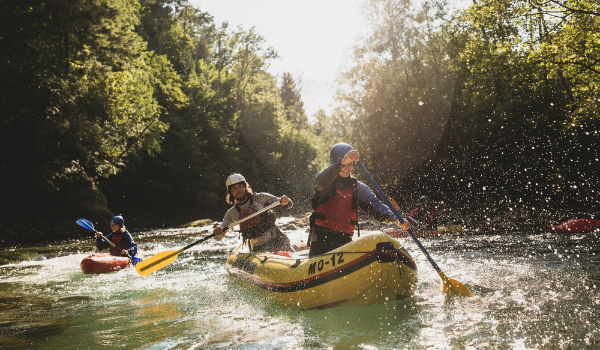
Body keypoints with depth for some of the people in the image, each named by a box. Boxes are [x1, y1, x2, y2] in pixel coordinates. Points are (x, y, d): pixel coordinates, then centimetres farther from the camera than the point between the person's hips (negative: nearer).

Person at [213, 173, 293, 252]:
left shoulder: (259, 198, -3)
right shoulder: (231, 213, 5)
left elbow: (289, 204, -2)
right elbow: (218, 238, 3)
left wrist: (286, 201, -25)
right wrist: (217, 232, -20)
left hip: (277, 241, -2)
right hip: (257, 249, 3)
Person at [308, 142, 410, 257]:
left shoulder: (359, 188, 10)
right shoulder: (324, 178, -1)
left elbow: (374, 205, -2)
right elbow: (321, 182, -26)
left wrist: (395, 218, -21)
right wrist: (342, 162, -41)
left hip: (345, 241, 4)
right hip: (321, 238, -4)